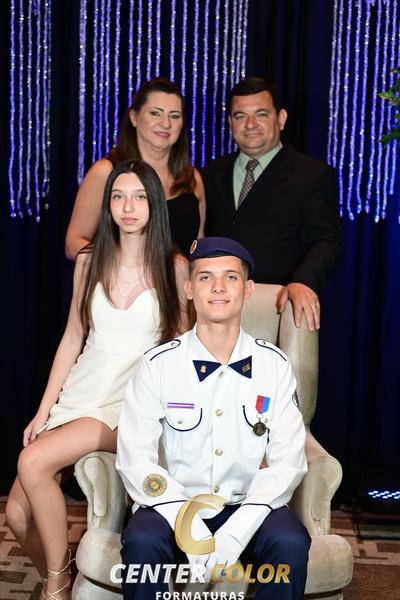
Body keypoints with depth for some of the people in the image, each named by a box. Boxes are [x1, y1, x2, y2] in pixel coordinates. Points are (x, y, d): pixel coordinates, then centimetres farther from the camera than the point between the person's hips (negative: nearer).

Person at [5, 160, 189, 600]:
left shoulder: (174, 267, -2)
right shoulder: (90, 262, 8)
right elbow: (71, 340, 10)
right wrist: (43, 411, 5)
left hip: (137, 399, -4)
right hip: (82, 392, 4)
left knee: (34, 462, -26)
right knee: (18, 516, -9)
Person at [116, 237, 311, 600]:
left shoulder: (274, 365, -2)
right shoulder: (158, 365, -6)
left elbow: (289, 460, -7)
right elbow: (135, 459, -11)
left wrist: (237, 532, -20)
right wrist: (190, 527, -23)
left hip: (246, 508, 1)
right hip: (174, 505, -1)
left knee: (291, 542, -28)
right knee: (142, 540, -31)